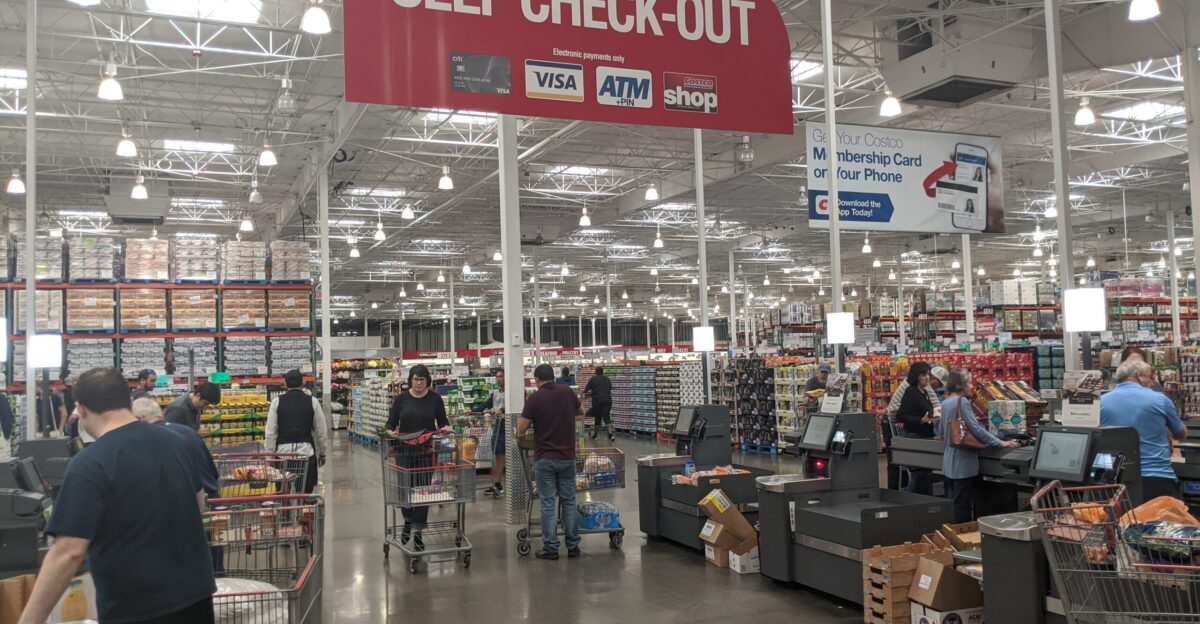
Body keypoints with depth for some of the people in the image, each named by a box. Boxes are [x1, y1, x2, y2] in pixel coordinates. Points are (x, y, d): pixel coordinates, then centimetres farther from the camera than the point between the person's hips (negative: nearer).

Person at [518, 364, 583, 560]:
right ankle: (573, 546, 15)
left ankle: (550, 548, 6)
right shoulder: (567, 392, 1)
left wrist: (534, 421, 11)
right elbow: (581, 411, 21)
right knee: (569, 502, 11)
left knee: (548, 504, 3)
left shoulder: (535, 398, -10)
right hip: (567, 457, 3)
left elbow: (521, 429, -9)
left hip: (544, 458, -3)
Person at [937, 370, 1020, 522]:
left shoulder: (945, 403, 11)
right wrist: (1001, 443, -17)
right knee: (963, 505, -3)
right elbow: (977, 429, -21)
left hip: (949, 463, 9)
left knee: (952, 503, 15)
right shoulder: (962, 402, -15)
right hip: (963, 463, -9)